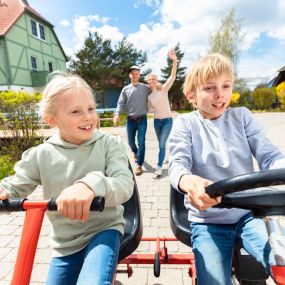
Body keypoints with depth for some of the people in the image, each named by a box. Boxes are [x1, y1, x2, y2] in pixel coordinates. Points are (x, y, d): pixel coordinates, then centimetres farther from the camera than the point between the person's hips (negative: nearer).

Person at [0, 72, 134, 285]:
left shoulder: (109, 144, -13)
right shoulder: (41, 155, -6)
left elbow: (125, 185, -25)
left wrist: (92, 185, -45)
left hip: (104, 230, -3)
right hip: (65, 243, 4)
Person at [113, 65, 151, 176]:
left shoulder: (145, 87, 5)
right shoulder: (125, 89, 7)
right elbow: (121, 103, 0)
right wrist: (117, 114, -15)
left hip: (142, 119, -2)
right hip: (130, 120, 2)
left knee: (141, 142, -6)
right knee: (131, 141, 12)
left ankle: (139, 165, 2)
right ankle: (135, 152, 45)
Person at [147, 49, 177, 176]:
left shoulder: (164, 89, -5)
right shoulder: (149, 96, 7)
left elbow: (173, 76, -18)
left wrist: (174, 61, -30)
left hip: (167, 120, -4)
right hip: (156, 121, 5)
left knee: (162, 144, -10)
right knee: (161, 144, 14)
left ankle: (159, 167, -3)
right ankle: (163, 159, 35)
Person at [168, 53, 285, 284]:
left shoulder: (242, 116, 4)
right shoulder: (185, 123, -4)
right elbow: (178, 164, -17)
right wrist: (189, 182, -42)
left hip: (249, 214, 3)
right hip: (208, 220, -2)